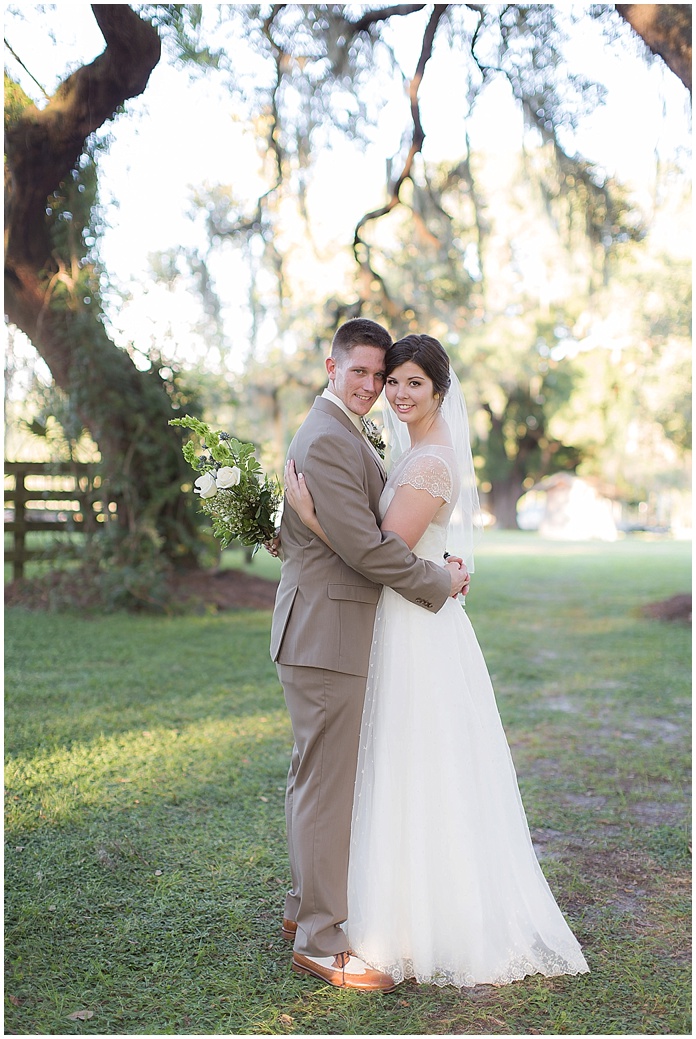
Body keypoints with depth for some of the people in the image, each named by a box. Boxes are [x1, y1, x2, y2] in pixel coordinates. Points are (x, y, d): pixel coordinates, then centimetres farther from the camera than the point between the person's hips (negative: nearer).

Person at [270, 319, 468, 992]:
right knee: (328, 785, -4)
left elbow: (384, 521, 22)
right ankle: (321, 943, 6)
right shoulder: (326, 440, -17)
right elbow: (365, 546, -21)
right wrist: (439, 582, -8)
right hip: (327, 637, -11)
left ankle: (305, 907, 32)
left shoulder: (345, 434, 18)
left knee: (312, 778, 19)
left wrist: (441, 561, 8)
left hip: (325, 633, 11)